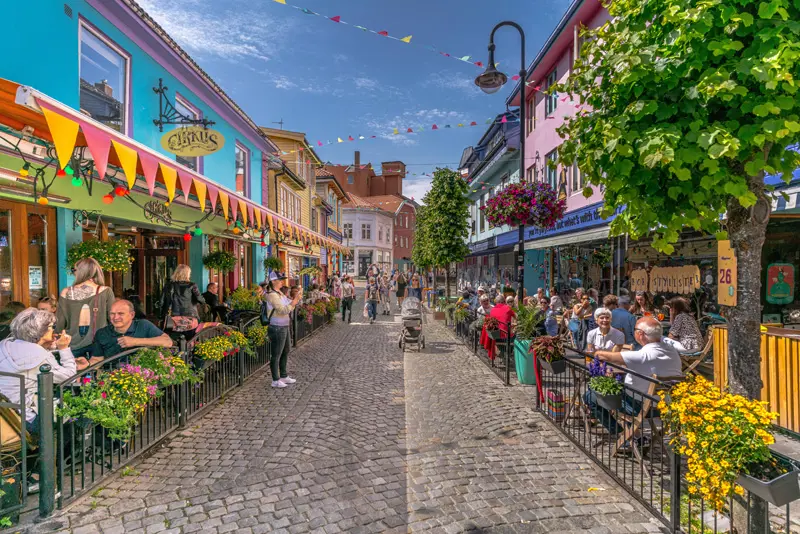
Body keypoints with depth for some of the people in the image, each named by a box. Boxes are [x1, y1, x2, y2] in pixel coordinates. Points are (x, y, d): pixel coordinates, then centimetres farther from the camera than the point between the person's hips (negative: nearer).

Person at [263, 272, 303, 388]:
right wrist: (296, 299, -22)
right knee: (276, 355, 1)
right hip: (277, 328, -10)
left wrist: (297, 296, -1)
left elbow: (290, 308, 13)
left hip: (284, 327, 10)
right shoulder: (272, 295, -17)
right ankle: (275, 380, 12)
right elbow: (284, 310, -24)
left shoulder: (280, 293, 11)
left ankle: (284, 376, 32)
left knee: (285, 352, 19)